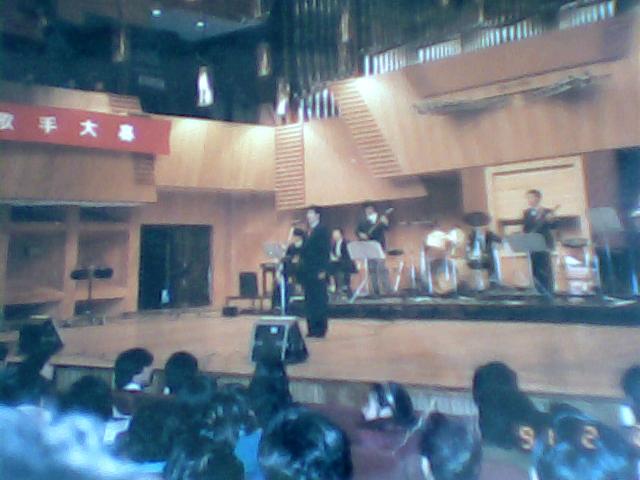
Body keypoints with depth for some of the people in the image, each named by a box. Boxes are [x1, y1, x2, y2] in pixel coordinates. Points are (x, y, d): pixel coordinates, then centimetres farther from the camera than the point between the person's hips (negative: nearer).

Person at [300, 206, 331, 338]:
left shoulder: (322, 230, -4)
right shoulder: (308, 231, 18)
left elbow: (326, 251, -11)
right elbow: (306, 250, 16)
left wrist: (323, 270, -17)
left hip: (318, 271, -7)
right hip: (307, 271, 7)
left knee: (320, 301, -1)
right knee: (309, 301, 8)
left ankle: (321, 329, 5)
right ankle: (312, 328, 14)